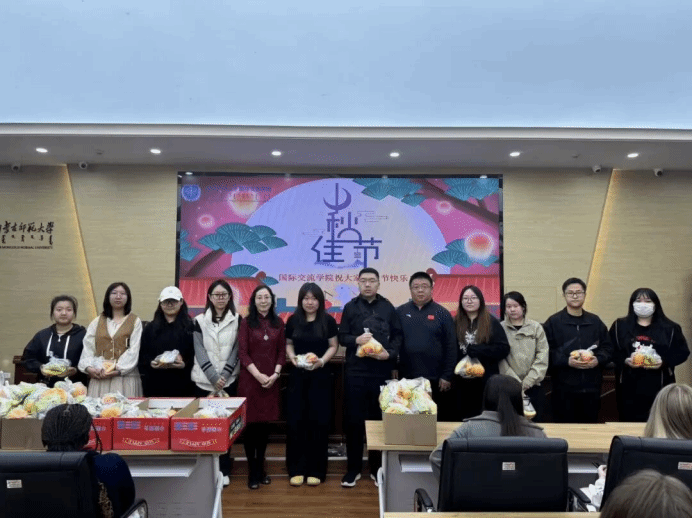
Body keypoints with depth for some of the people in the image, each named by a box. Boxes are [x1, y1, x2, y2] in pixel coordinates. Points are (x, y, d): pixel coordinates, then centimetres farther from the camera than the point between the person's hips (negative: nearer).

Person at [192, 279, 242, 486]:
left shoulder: (237, 320, 4)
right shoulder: (199, 321, 5)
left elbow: (236, 351, -1)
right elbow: (199, 352, -2)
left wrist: (223, 376, -11)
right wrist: (214, 378, -12)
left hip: (229, 381, 0)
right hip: (204, 381, 1)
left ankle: (224, 469, 13)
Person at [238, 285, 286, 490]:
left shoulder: (278, 323, 7)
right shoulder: (246, 322, -1)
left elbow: (282, 351, 6)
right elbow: (243, 353, -6)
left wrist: (275, 374, -7)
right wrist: (258, 375, -14)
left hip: (271, 380, 3)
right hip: (250, 380, -2)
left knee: (265, 425, 10)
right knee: (251, 424, 2)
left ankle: (261, 468, 24)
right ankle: (252, 472, 13)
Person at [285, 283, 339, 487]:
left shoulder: (328, 321, -2)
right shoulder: (293, 320, 4)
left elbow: (333, 346, 1)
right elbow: (288, 344, 12)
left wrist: (322, 361, -15)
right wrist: (292, 357, -8)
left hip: (320, 376, -2)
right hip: (298, 376, 2)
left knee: (318, 421, 3)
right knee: (296, 421, 3)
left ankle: (316, 470, 15)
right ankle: (296, 469, 15)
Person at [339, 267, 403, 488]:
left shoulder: (388, 308, 5)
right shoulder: (350, 307, 5)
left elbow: (397, 336, 6)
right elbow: (342, 337, 3)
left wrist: (390, 353, -11)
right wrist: (356, 340, -17)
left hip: (381, 372, 0)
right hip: (355, 372, 0)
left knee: (379, 419, 8)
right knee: (353, 420, 5)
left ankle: (377, 468, 23)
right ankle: (353, 468, 19)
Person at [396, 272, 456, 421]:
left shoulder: (442, 314, 2)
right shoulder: (400, 312, 6)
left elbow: (451, 347, 1)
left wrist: (447, 376, -3)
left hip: (435, 380, -1)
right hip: (406, 379, 1)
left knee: (438, 419, 7)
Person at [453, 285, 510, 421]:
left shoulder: (492, 323, 2)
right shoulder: (456, 323, 7)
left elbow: (504, 348, -7)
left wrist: (477, 350, -14)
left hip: (487, 381, -2)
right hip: (462, 381, 2)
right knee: (464, 419, 9)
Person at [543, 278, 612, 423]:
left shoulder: (595, 321, 13)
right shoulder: (553, 322, -1)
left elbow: (608, 348, 12)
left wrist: (598, 360, -7)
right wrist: (567, 361, -18)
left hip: (591, 386, 4)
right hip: (564, 387, -3)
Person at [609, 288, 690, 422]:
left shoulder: (670, 328, 8)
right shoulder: (620, 326, 8)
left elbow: (682, 353, 5)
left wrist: (663, 363, -11)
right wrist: (625, 361, -13)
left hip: (658, 387, 0)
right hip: (629, 387, 0)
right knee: (629, 422, 3)